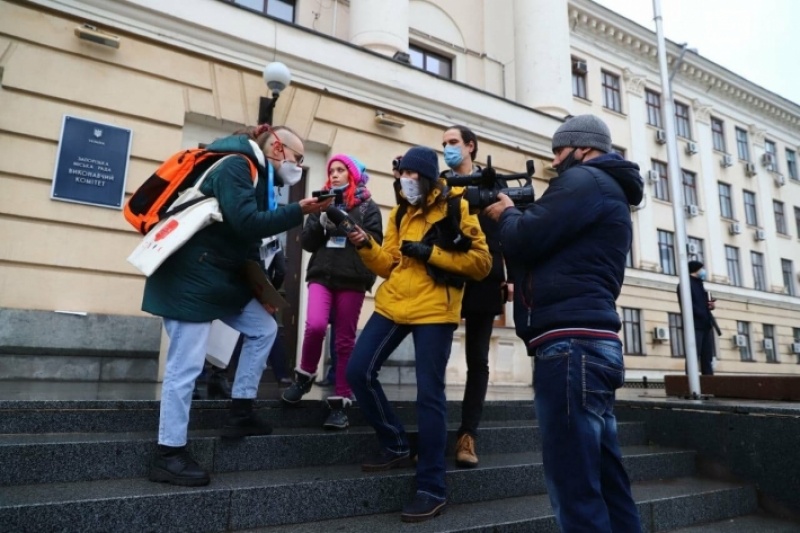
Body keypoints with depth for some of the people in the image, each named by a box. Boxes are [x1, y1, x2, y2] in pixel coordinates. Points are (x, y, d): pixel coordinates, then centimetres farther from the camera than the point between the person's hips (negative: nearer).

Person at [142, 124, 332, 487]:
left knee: (264, 329, 9)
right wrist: (299, 211, -22)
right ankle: (168, 455, 6)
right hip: (191, 276, -10)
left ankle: (239, 415, 17)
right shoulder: (235, 166, -14)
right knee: (186, 364, -6)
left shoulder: (255, 173, 15)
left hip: (221, 276, 10)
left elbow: (253, 227, 15)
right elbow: (246, 224, -25)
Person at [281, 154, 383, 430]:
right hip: (322, 274, 2)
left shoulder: (367, 206, 8)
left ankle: (340, 403, 10)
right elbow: (307, 242, 12)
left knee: (345, 341, 0)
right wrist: (321, 223, -5)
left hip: (353, 279, -2)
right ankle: (305, 375, 7)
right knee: (315, 325, -20)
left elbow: (376, 243, -4)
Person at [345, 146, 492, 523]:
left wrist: (431, 253, -15)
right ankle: (396, 447, 21)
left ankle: (432, 489, 10)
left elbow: (481, 262, -8)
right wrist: (366, 245, -7)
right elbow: (389, 265, 11)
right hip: (393, 305, 6)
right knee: (358, 372, 1)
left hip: (434, 311, -6)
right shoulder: (399, 214, 16)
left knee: (429, 395, -4)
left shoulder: (457, 209, -2)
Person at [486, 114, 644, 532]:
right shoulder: (608, 191, 28)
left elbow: (525, 241, -12)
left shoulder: (583, 180, -2)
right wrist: (518, 216, 15)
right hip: (591, 344, 11)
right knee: (604, 483, 13)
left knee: (575, 490, -6)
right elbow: (546, 251, 26)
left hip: (571, 344, -11)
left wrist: (506, 214, 8)